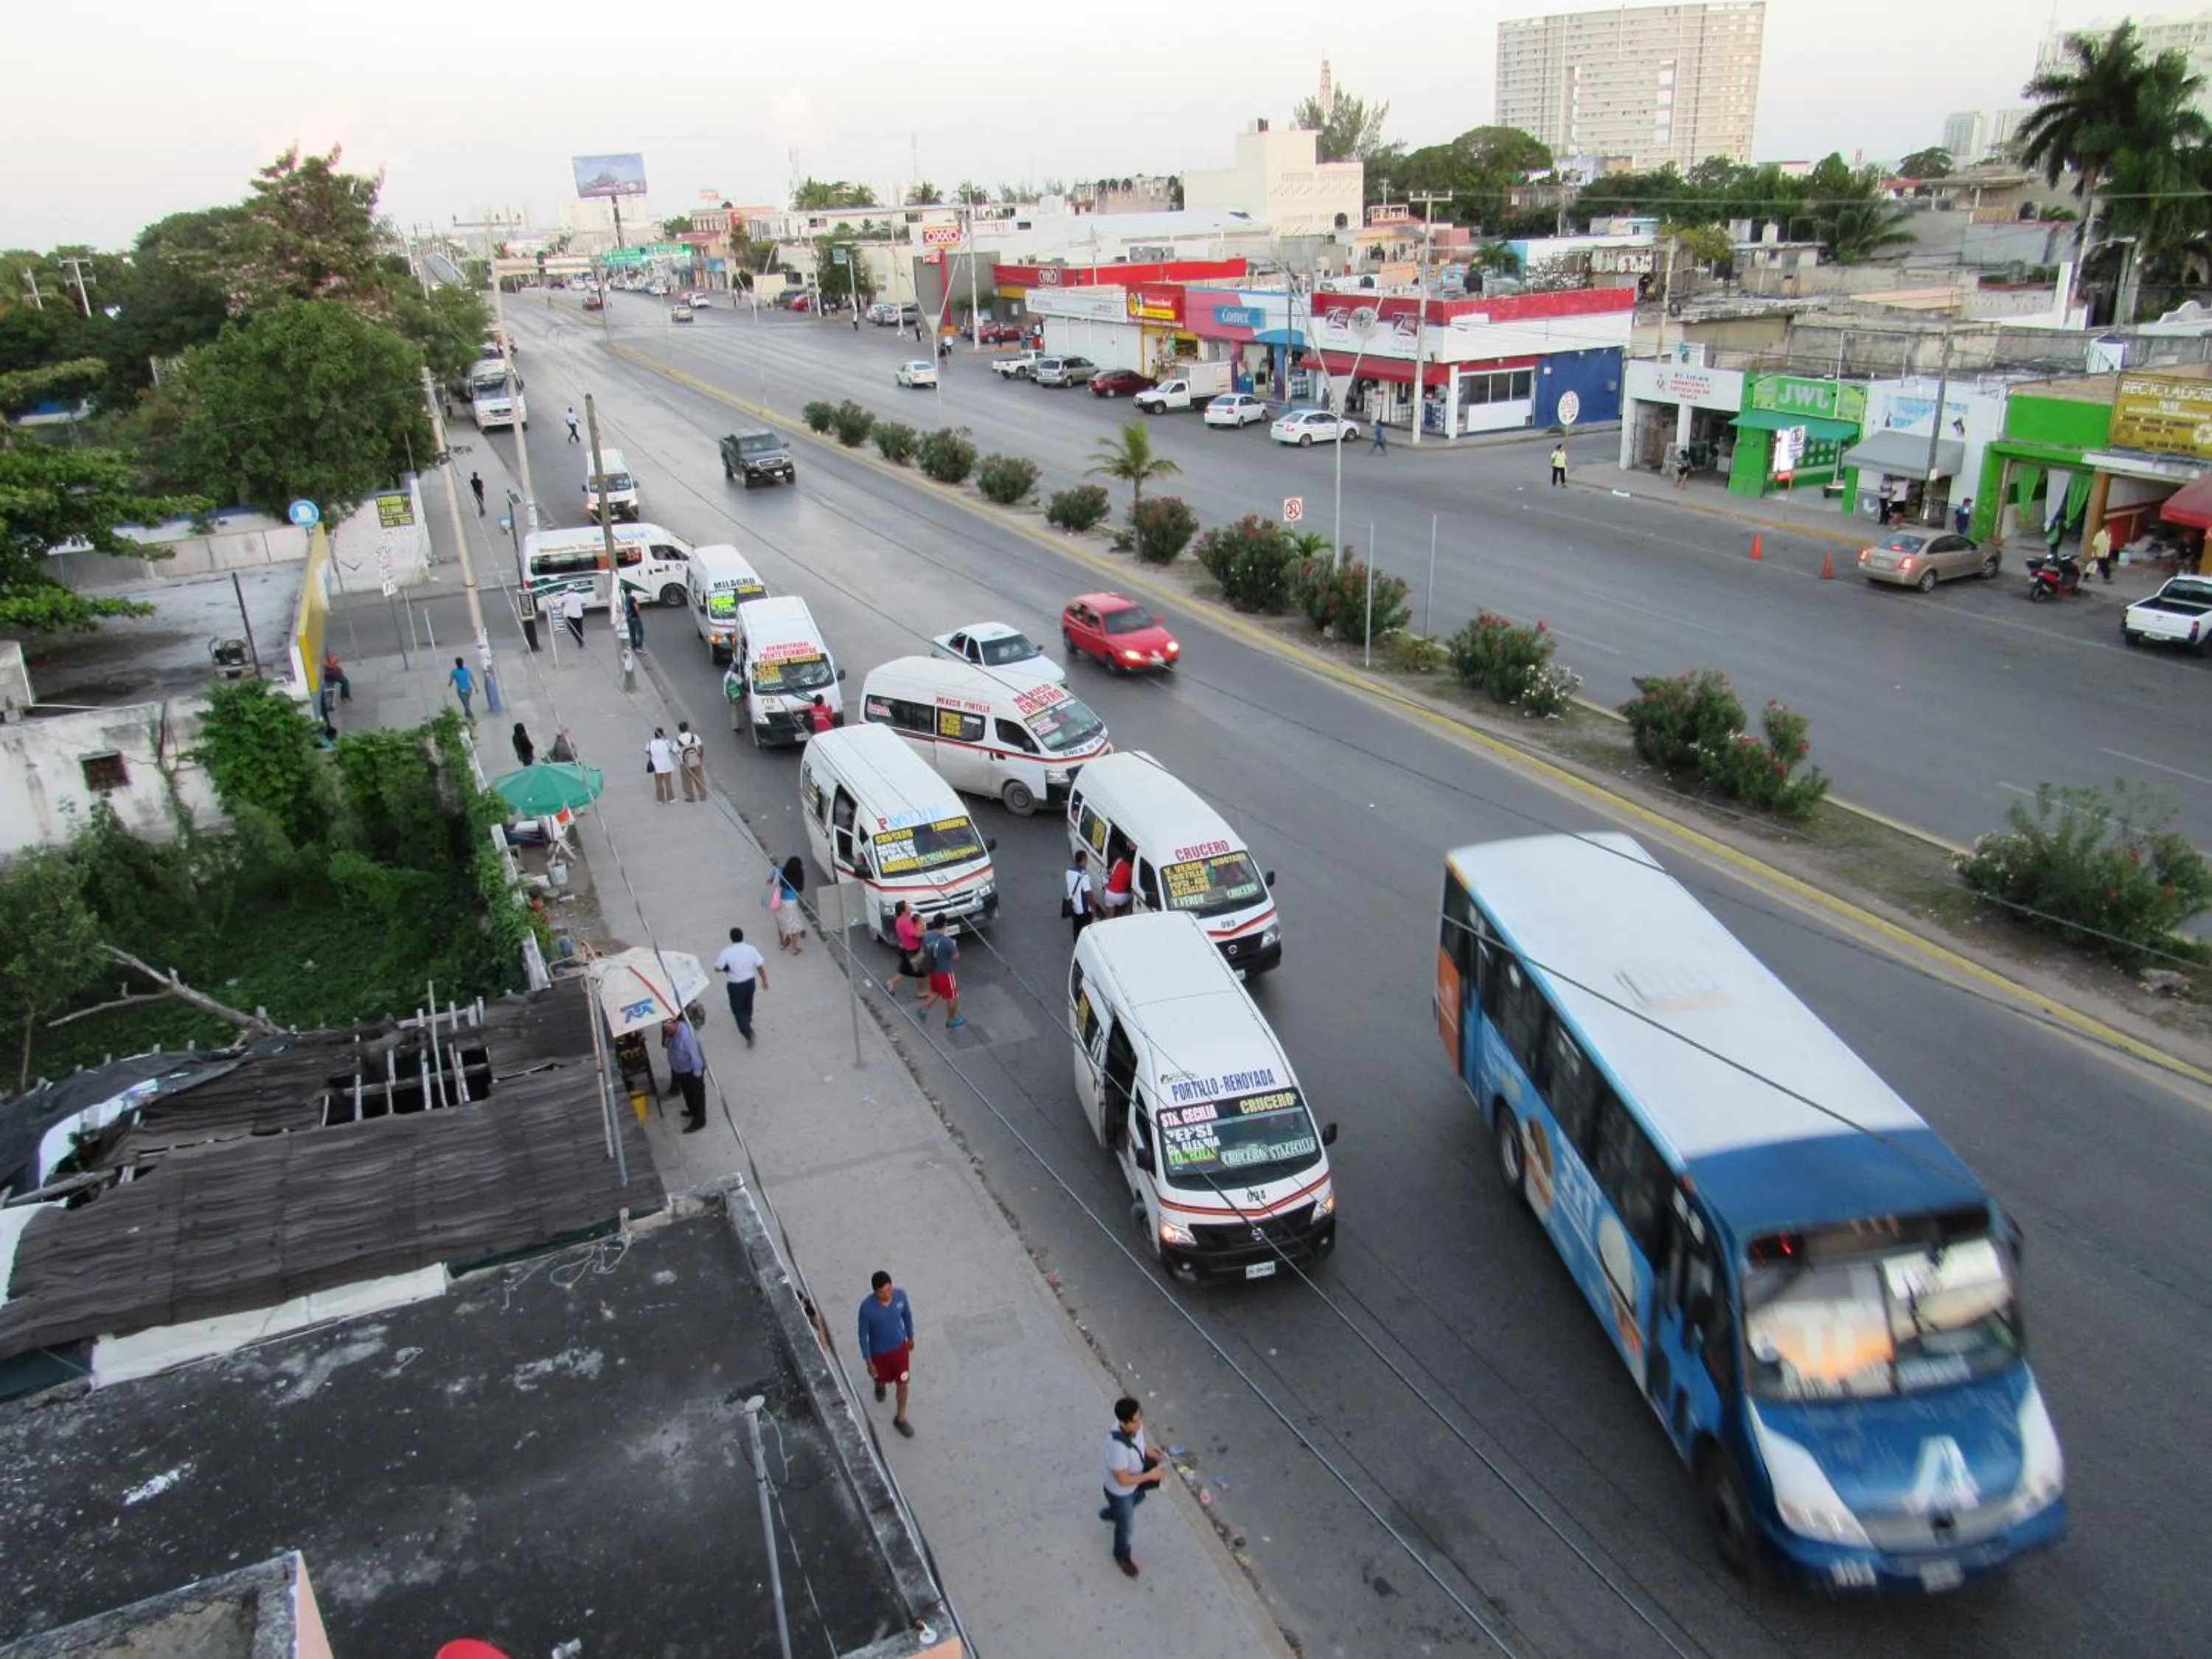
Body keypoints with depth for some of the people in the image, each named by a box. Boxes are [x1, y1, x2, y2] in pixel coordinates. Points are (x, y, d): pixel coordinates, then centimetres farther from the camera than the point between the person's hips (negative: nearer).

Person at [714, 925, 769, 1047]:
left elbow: (717, 969, -13)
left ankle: (748, 1034, -5)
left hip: (735, 986, -4)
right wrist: (764, 981, 7)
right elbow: (760, 967, -7)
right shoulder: (751, 950, -13)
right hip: (750, 982, 4)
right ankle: (747, 1022, 54)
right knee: (747, 1004, 29)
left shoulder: (726, 953, -21)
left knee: (738, 1010, 8)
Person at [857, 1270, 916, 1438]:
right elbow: (863, 1335, -18)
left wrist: (910, 1337, 12)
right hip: (879, 1352, -2)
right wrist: (869, 1361, -11)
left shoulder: (900, 1295, -24)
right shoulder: (867, 1307, -34)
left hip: (900, 1347, 2)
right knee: (883, 1380, 26)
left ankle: (900, 1419, 40)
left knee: (902, 1385, 14)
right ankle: (879, 1384, 65)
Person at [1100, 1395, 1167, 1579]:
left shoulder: (1135, 1426, -22)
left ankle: (1109, 1514, 67)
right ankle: (1122, 1557, 50)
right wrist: (1150, 1475, -27)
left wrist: (1154, 1455, -10)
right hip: (1120, 1491, -7)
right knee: (1127, 1526, 19)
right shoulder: (1117, 1446, -45)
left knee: (1137, 1500, 37)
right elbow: (1123, 1480, -33)